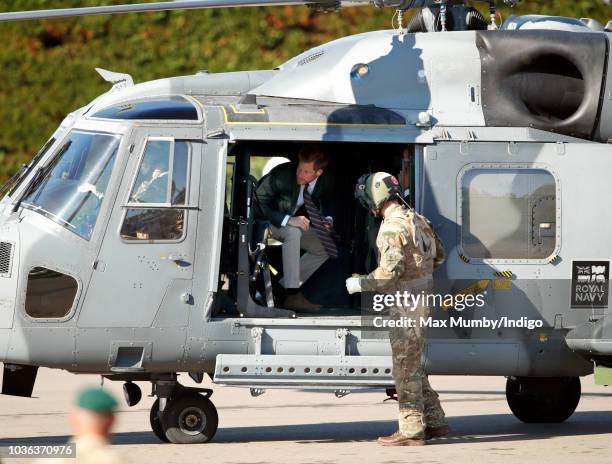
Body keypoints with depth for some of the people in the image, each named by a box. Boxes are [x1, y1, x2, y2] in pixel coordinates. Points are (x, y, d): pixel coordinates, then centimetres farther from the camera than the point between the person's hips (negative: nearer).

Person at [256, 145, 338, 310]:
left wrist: (328, 219, -15)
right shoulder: (282, 174, -32)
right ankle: (292, 296, -38)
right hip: (269, 220, -6)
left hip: (296, 221, 6)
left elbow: (328, 200, 7)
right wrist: (287, 220, -40)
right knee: (293, 233, -36)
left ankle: (285, 285, 5)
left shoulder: (326, 180, -17)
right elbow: (258, 202, -30)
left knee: (324, 249, 1)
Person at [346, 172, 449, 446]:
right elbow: (438, 254, 21)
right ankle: (434, 421, 19)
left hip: (405, 304, -9)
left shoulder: (392, 227, -17)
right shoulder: (417, 220, 12)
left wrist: (360, 284, -11)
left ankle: (411, 431, -1)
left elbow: (390, 271, -24)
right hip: (422, 298, 9)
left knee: (405, 368, -3)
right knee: (413, 366, 17)